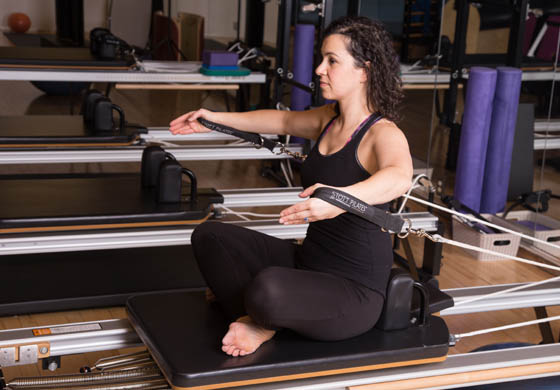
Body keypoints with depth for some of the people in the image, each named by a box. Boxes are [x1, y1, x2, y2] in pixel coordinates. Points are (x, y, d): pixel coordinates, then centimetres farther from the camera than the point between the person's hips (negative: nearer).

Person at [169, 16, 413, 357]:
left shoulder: (383, 134, -20)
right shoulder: (329, 119, 5)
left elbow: (399, 178, -43)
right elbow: (283, 121, 25)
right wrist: (215, 119, 27)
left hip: (354, 289, -8)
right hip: (308, 260, 8)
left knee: (269, 287, -37)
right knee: (209, 236, 4)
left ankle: (264, 321, -2)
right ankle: (260, 321, -5)